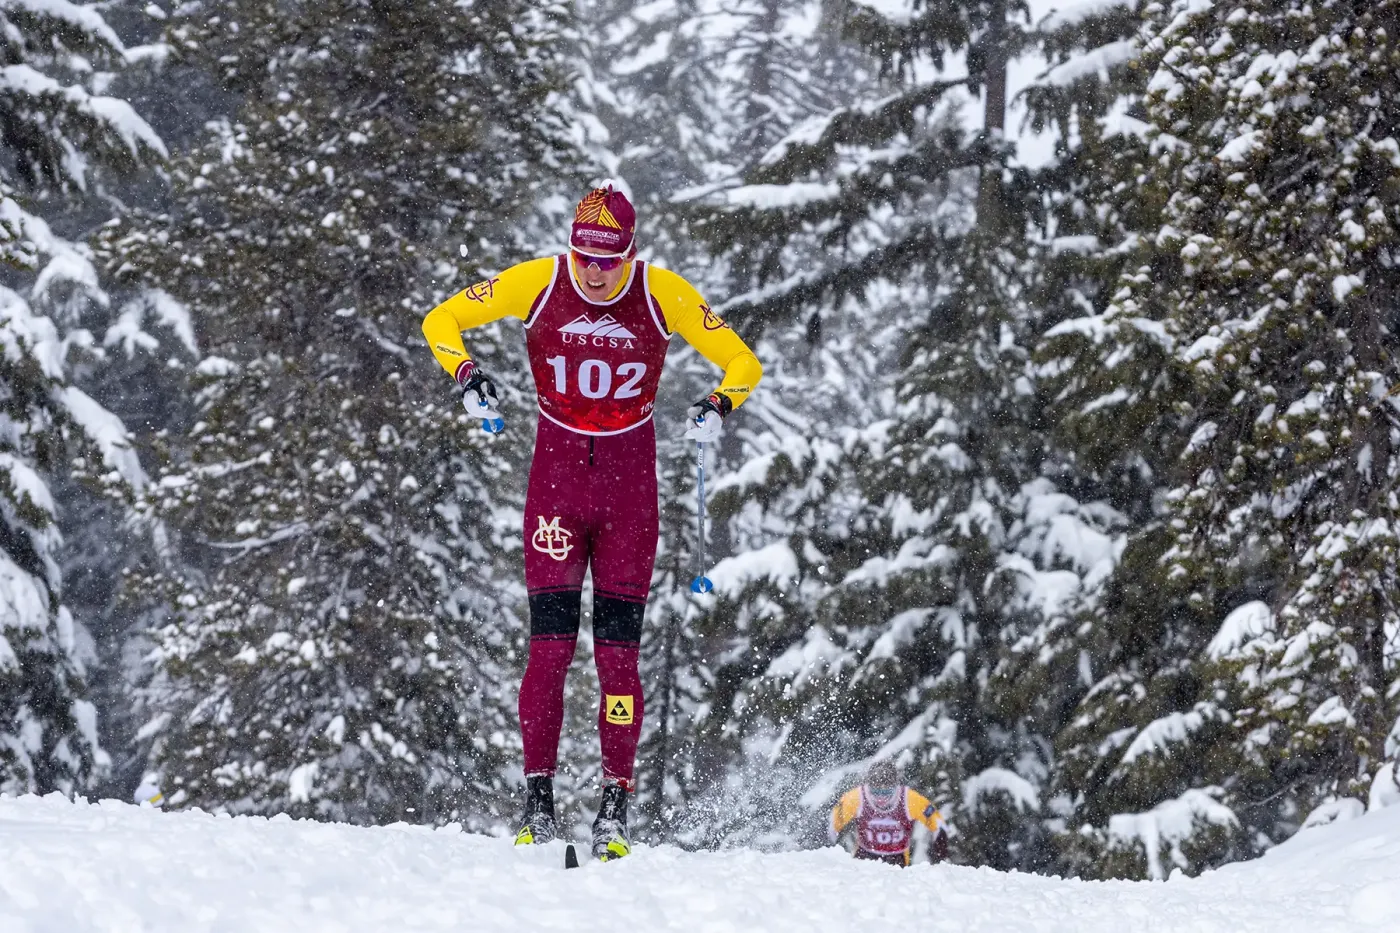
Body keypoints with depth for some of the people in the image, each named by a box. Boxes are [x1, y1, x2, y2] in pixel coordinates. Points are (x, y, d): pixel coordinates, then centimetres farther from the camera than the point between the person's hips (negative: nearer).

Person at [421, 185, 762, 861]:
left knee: (618, 650, -4)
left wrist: (720, 406, -19)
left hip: (630, 486, 0)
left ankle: (615, 807, 2)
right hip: (556, 478, 0)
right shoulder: (537, 283, -7)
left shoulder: (663, 295, -7)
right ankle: (538, 802, -1)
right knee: (550, 644, -7)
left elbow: (743, 363, 2)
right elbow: (441, 321, 4)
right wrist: (466, 375, -14)